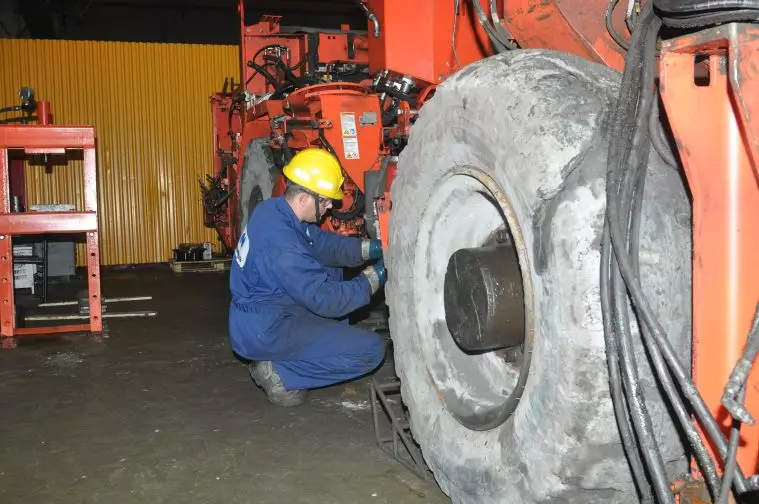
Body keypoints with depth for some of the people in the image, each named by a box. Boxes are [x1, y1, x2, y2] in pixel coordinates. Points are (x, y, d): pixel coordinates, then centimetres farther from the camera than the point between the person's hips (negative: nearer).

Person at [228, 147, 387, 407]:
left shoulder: (274, 210, -1)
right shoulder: (281, 241, -30)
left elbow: (324, 244, 9)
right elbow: (325, 300, -26)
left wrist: (371, 248, -3)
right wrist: (374, 278, -15)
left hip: (252, 318, 10)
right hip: (263, 333, -10)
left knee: (333, 274, 26)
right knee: (372, 350, -11)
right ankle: (279, 371, -5)